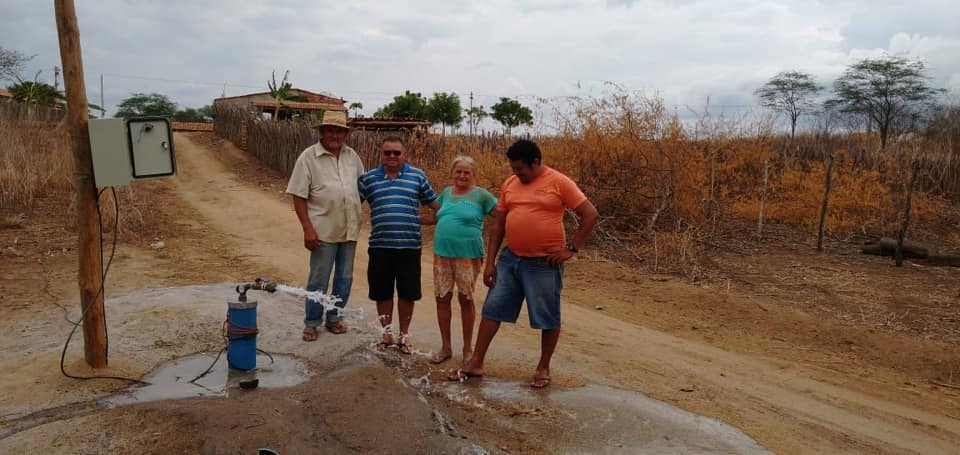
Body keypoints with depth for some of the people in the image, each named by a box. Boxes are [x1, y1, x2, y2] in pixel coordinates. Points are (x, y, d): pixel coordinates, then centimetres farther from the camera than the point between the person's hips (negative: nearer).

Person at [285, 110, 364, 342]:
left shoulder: (352, 156, 7)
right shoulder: (308, 157, -7)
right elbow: (299, 197, -9)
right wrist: (307, 229, -15)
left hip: (350, 229, 5)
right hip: (324, 230, -4)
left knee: (344, 278, 14)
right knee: (318, 280, 5)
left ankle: (334, 318, 30)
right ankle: (311, 323, 21)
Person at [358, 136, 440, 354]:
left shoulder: (417, 176, 3)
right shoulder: (368, 178, 5)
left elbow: (435, 204, 10)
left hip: (410, 246, -1)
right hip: (380, 246, 1)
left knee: (407, 293, 8)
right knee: (382, 293, 11)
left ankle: (404, 335, 26)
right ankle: (386, 332, 30)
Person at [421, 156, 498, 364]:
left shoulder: (481, 195, -3)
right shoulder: (446, 193, 12)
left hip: (468, 255, -4)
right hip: (442, 253, 5)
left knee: (465, 299, 5)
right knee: (442, 298, 7)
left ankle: (468, 349, 20)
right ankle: (445, 347, 21)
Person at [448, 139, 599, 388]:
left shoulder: (559, 182, -8)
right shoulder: (510, 184, 7)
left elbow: (590, 214, -9)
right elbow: (498, 224, 10)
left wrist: (571, 248, -12)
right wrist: (490, 262, 6)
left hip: (544, 263, -5)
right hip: (510, 259, 5)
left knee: (548, 318, 7)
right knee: (492, 309, 7)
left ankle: (543, 367, 25)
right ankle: (476, 363, 18)